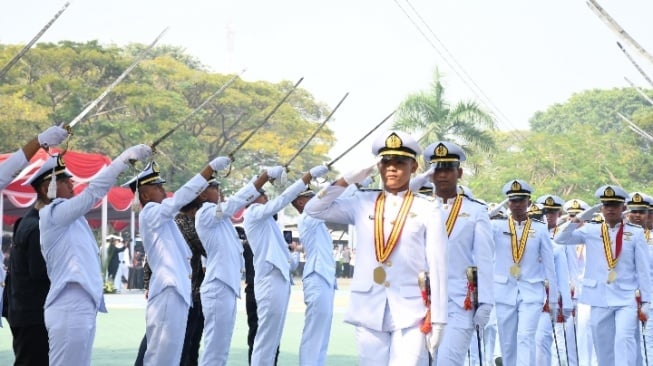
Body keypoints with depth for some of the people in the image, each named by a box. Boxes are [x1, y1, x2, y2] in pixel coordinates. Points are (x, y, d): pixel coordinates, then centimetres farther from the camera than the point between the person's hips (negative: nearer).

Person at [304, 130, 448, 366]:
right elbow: (313, 210, 9)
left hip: (411, 313, -3)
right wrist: (348, 180, 0)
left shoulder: (428, 211, 1)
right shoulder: (362, 204, 9)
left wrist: (436, 320, -3)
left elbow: (437, 268, 0)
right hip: (369, 311, 3)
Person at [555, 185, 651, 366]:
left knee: (624, 339, -18)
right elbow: (560, 239, 5)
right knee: (603, 346, 8)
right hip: (599, 299, 2)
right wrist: (573, 223, -15)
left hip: (627, 298, -2)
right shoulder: (590, 230, 5)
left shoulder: (635, 233, 0)